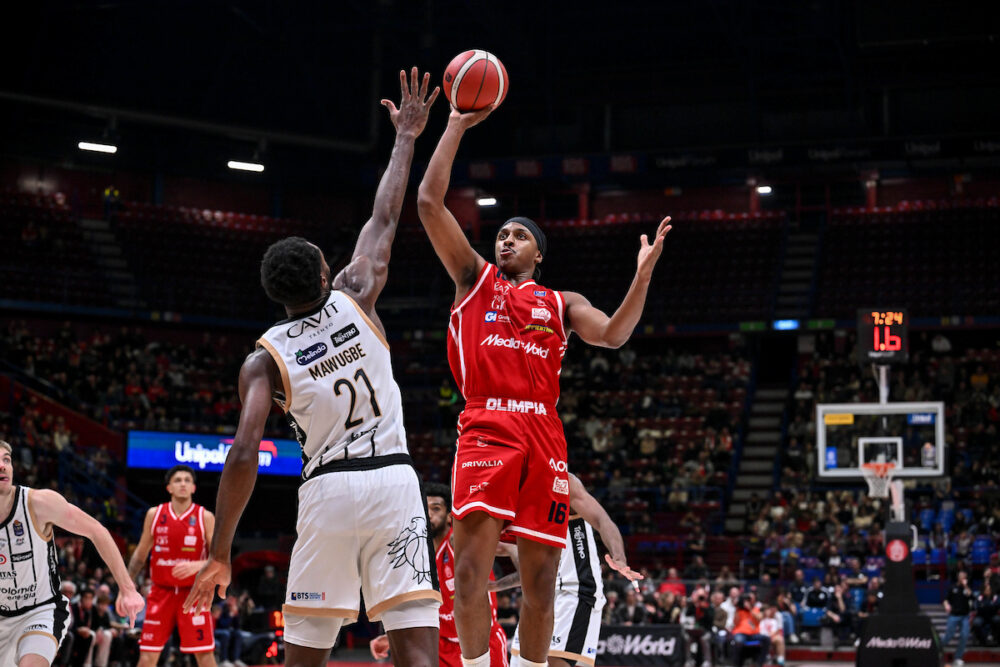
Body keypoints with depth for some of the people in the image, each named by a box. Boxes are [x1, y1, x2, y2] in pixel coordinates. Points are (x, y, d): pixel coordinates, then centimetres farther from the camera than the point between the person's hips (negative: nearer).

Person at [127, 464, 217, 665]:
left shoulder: (205, 517, -3)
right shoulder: (155, 514, 3)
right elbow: (140, 554, 12)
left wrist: (196, 566, -23)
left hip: (193, 594, -2)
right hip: (161, 592, 2)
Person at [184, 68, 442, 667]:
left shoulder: (264, 359, 1)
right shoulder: (355, 298, 3)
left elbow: (244, 455, -10)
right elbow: (385, 219, 15)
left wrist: (220, 555, -5)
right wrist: (406, 137, 28)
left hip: (327, 489, 0)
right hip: (393, 481, 0)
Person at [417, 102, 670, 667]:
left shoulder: (562, 303, 23)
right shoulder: (475, 278, 19)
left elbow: (614, 334, 4)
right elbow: (430, 201, 11)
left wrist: (644, 274, -7)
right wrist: (457, 126, 11)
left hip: (544, 436, 2)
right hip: (486, 426, -2)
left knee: (541, 581, 3)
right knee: (471, 569, -16)